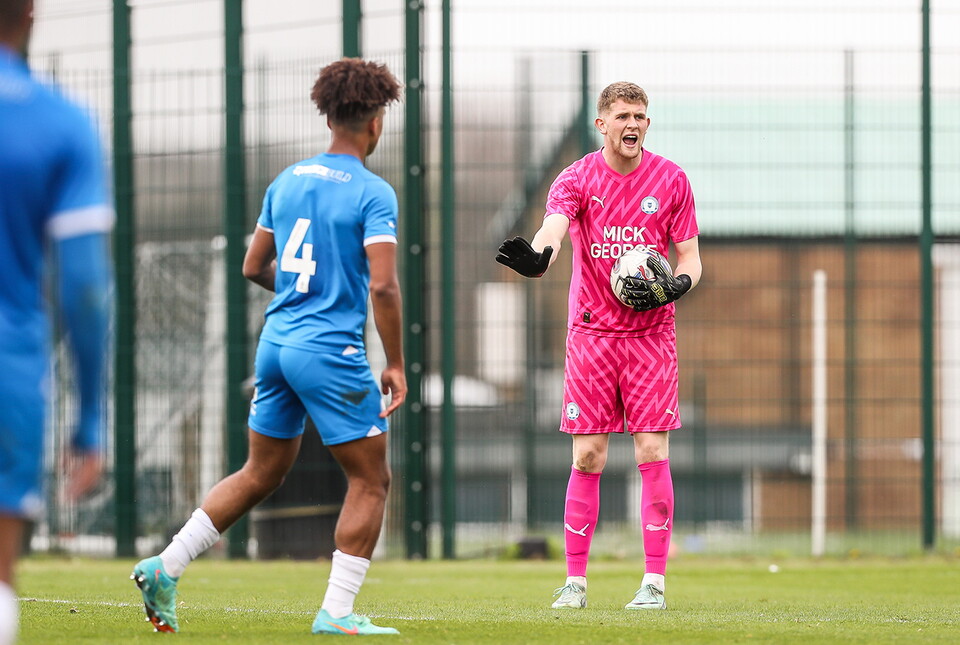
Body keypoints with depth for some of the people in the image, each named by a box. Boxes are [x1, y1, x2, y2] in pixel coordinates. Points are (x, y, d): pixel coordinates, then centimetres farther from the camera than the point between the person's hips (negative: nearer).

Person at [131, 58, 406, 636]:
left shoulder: (288, 181, 10)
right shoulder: (373, 194, -11)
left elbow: (254, 267, 17)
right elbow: (383, 286, -19)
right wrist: (396, 365, -11)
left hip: (277, 342, 7)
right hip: (332, 352, -7)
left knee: (261, 474, 18)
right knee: (371, 481, 4)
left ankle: (165, 567, 12)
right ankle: (337, 613, -1)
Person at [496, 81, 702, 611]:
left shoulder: (671, 180, 2)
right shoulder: (577, 179, -3)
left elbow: (690, 258, 7)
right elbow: (553, 228, -22)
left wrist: (676, 285, -15)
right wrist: (536, 259, -45)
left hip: (650, 333, 0)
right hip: (591, 330, 0)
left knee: (652, 454, -5)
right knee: (587, 458, -1)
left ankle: (654, 581, 0)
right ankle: (575, 580, 6)